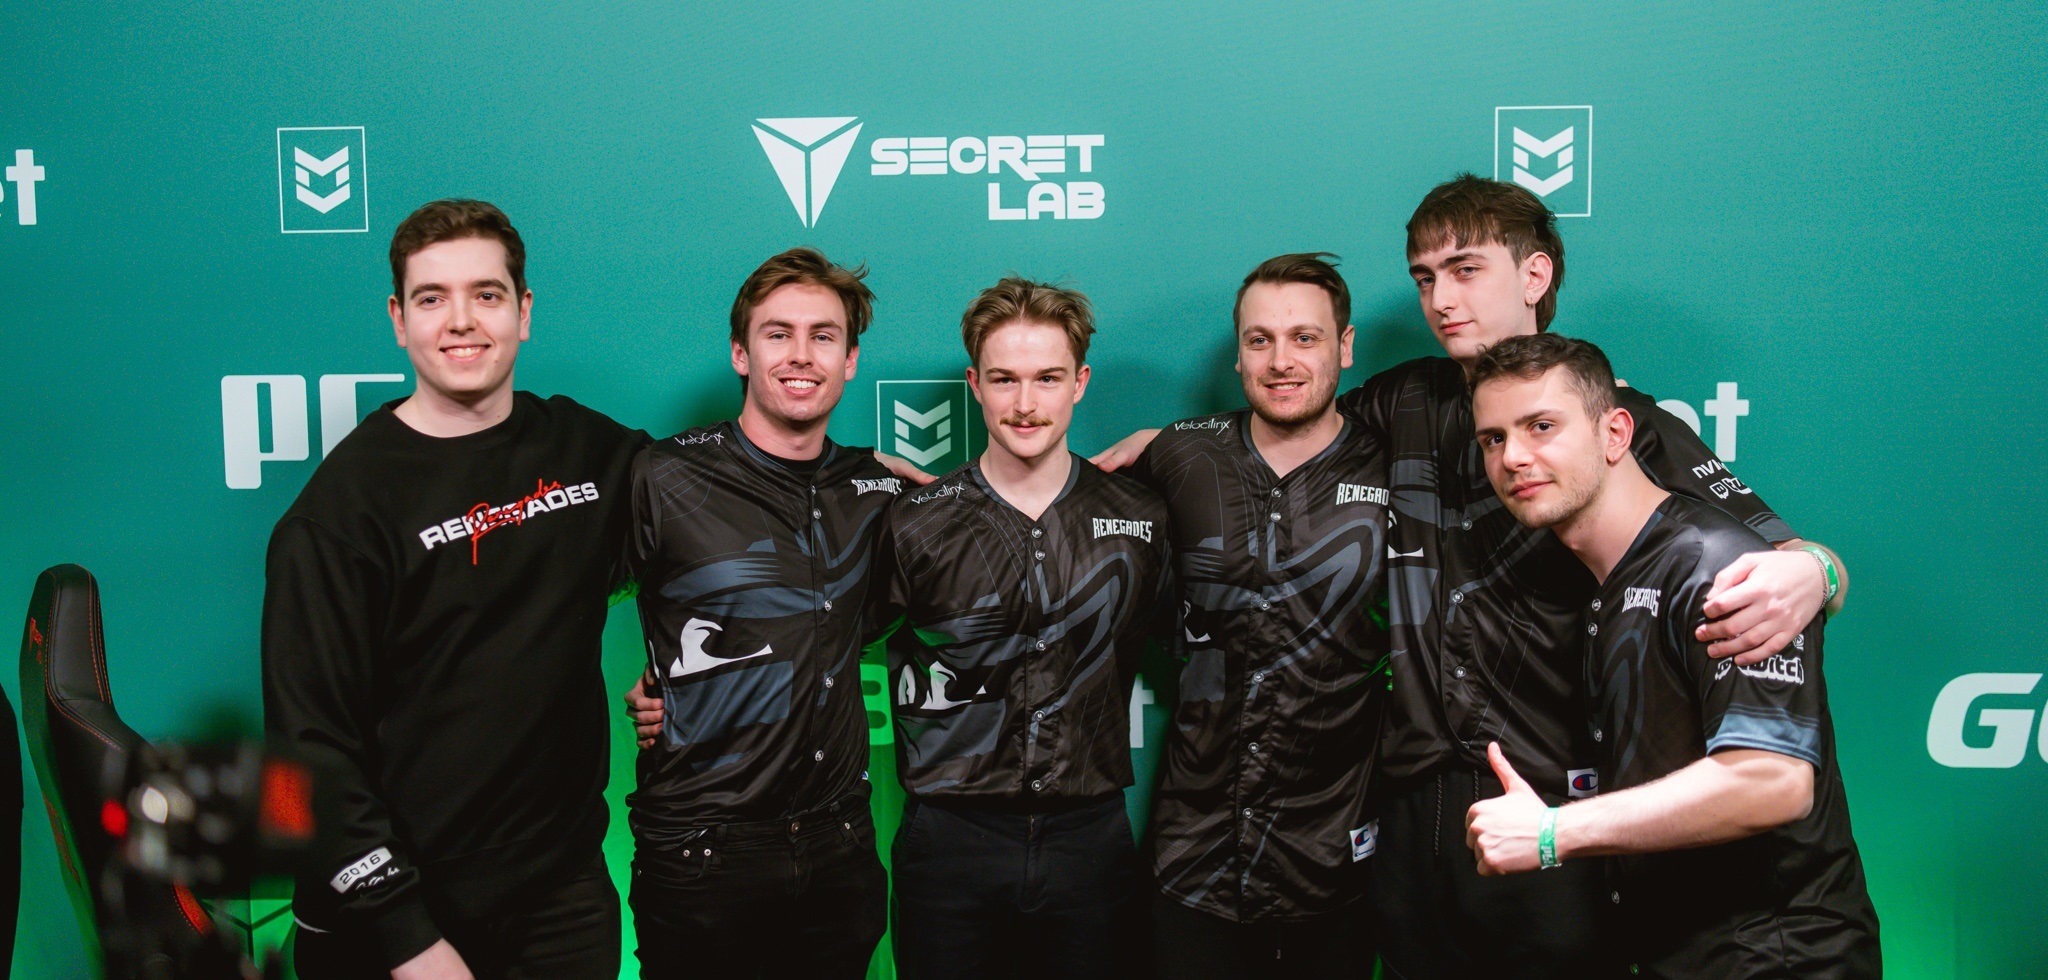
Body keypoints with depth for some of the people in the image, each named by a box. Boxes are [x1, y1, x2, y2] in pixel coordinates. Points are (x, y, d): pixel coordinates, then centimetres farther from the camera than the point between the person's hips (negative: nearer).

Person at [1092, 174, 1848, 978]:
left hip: (1554, 816, -4)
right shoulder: (1408, 404, 9)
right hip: (1413, 810, 4)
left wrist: (1807, 574, -32)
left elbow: (1776, 548, -9)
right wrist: (1163, 438, 16)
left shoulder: (1623, 422, -4)